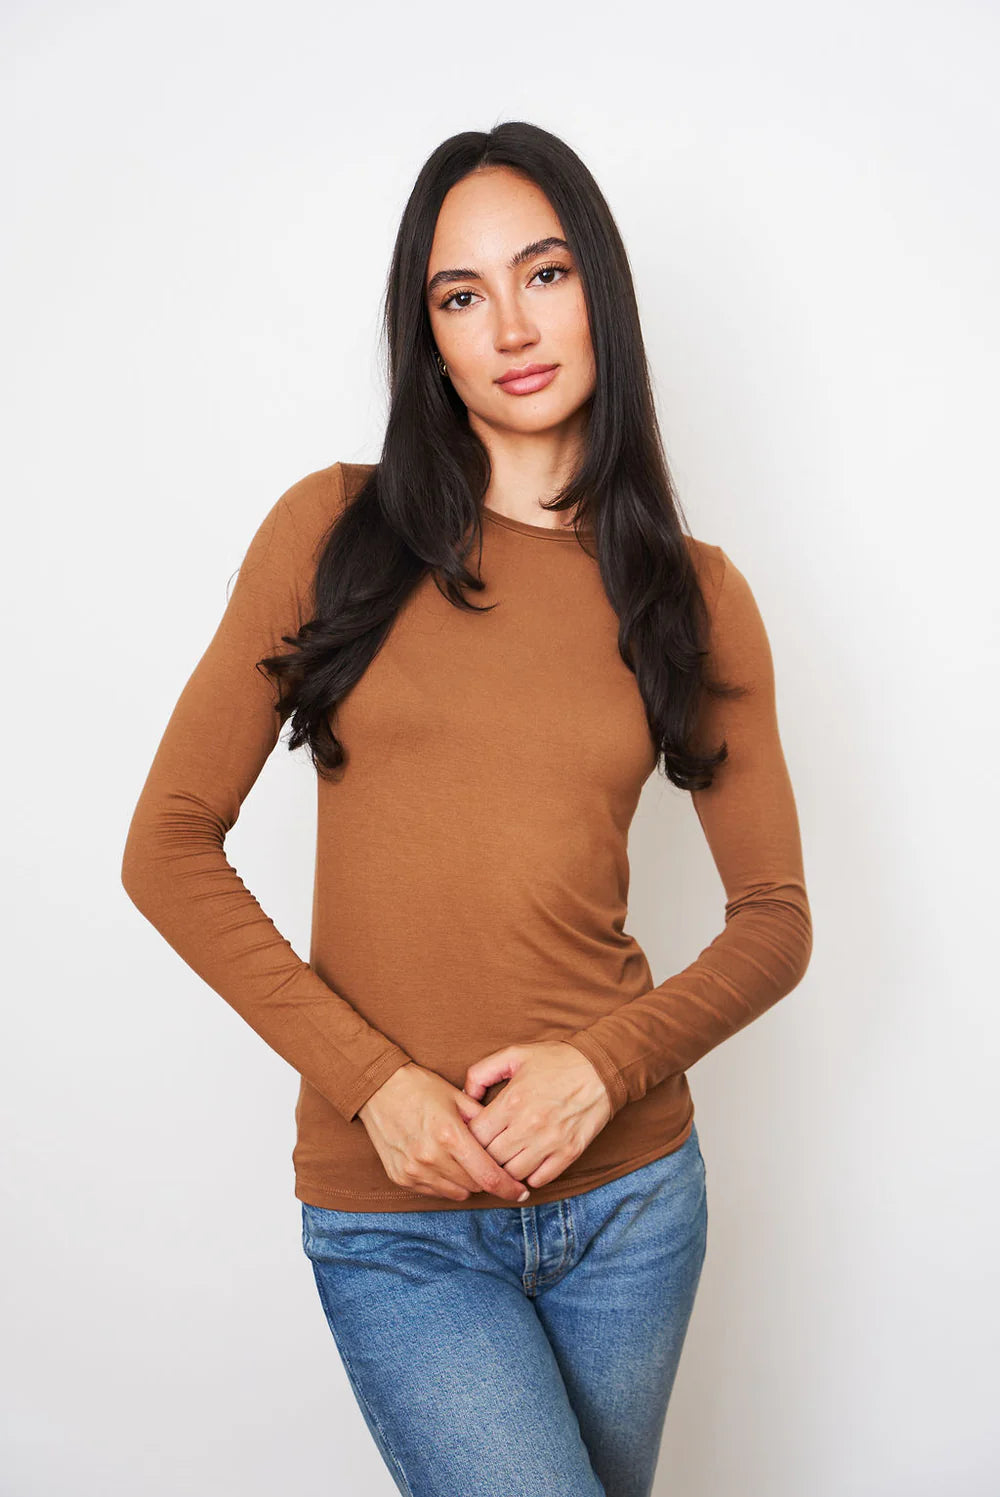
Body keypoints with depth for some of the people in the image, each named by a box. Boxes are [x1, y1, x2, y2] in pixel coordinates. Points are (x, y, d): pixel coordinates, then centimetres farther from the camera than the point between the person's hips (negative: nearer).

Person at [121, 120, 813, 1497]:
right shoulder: (336, 529, -3)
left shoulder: (695, 594, 2)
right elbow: (168, 842, -4)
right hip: (397, 1220, -2)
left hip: (630, 1192, 3)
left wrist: (604, 1064, -12)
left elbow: (775, 918, 5)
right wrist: (370, 1078, -13)